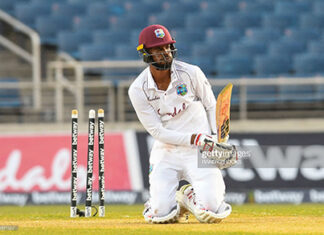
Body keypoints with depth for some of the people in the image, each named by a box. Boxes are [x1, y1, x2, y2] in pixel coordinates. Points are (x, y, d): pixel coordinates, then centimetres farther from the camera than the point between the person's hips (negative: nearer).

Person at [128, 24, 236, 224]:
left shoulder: (191, 74, -6)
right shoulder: (138, 90, -7)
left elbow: (212, 107, 7)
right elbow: (157, 131, -8)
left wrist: (217, 140, -8)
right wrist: (194, 138, -20)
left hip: (199, 153, 0)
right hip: (166, 154, 0)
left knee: (211, 213, -20)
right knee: (160, 215, -17)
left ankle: (191, 196, 17)